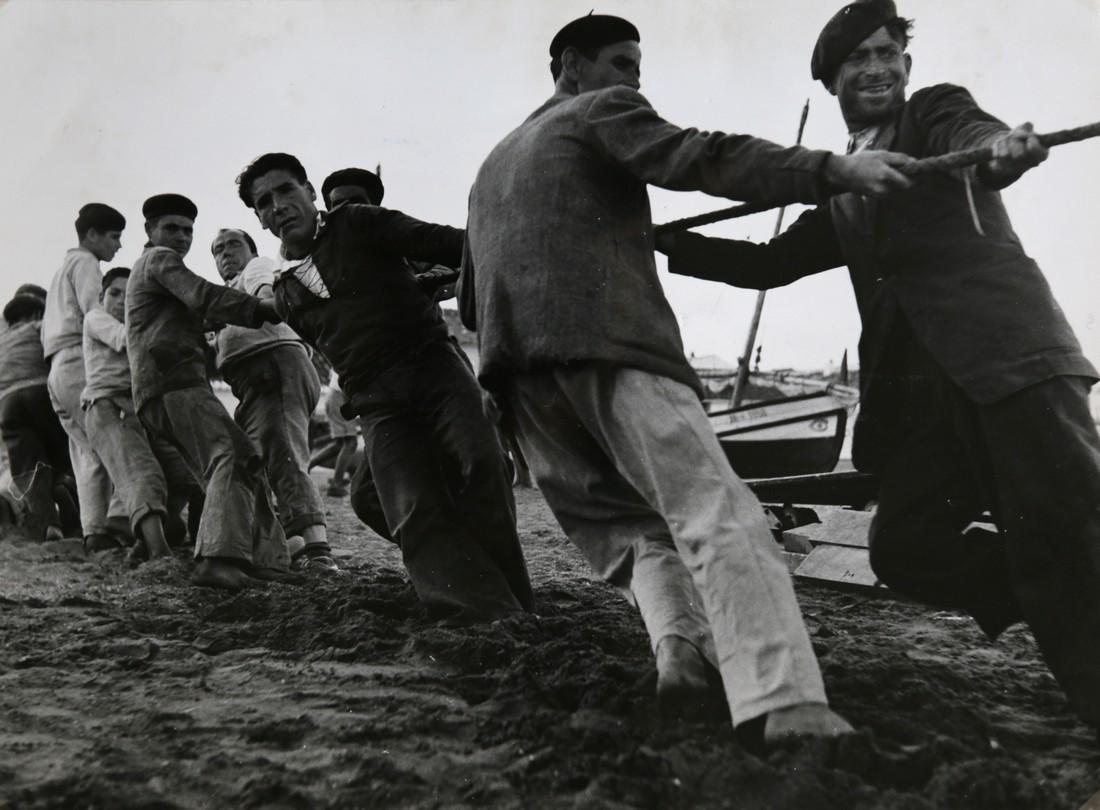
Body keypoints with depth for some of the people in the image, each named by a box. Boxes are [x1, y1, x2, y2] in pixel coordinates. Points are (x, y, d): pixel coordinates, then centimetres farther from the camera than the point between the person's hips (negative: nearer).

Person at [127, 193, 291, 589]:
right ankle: (219, 558, -41)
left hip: (158, 394, 10)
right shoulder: (159, 258, 5)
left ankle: (264, 558, 0)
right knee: (232, 459, -25)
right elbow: (203, 296, -12)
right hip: (176, 384, -10)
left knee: (244, 465, 6)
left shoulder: (144, 272, 35)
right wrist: (266, 310, -20)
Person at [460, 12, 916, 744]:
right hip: (610, 345, -7)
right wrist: (835, 170, -13)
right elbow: (697, 158, -6)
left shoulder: (493, 165, 36)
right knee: (719, 513, -18)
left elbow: (471, 298, 36)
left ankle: (678, 643, -14)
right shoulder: (603, 111, 14)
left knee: (632, 527, 13)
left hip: (520, 372, 7)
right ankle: (787, 704, -34)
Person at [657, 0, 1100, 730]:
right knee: (905, 548, -6)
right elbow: (770, 263, 28)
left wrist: (1004, 146, -37)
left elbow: (977, 139, -11)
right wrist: (663, 241, 21)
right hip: (921, 387, 6)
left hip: (1007, 352, -5)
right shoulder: (844, 195, 27)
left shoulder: (938, 110, 12)